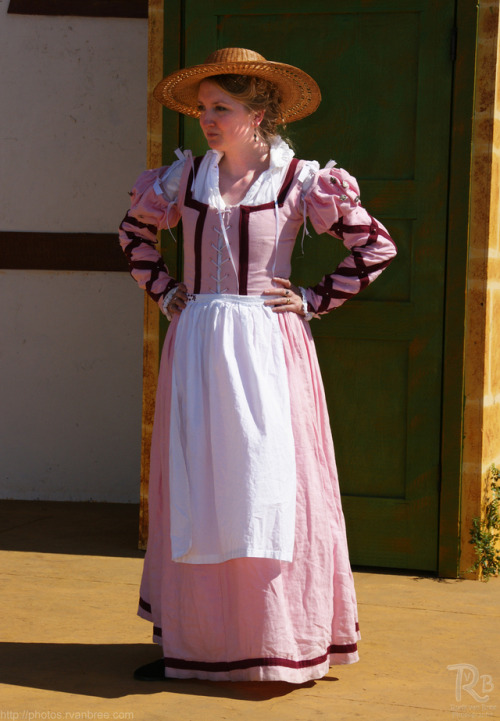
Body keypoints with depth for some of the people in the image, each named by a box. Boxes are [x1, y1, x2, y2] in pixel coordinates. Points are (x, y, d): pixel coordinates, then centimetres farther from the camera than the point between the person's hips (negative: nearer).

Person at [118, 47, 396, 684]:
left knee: (269, 485, -2)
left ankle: (283, 641, 8)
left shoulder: (299, 179, -3)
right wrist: (163, 291, 13)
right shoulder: (186, 176, 7)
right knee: (193, 487, 5)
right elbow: (134, 232, 25)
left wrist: (314, 301, -2)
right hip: (196, 345, 4)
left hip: (266, 345, -3)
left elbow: (376, 247, 1)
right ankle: (191, 640, 13)